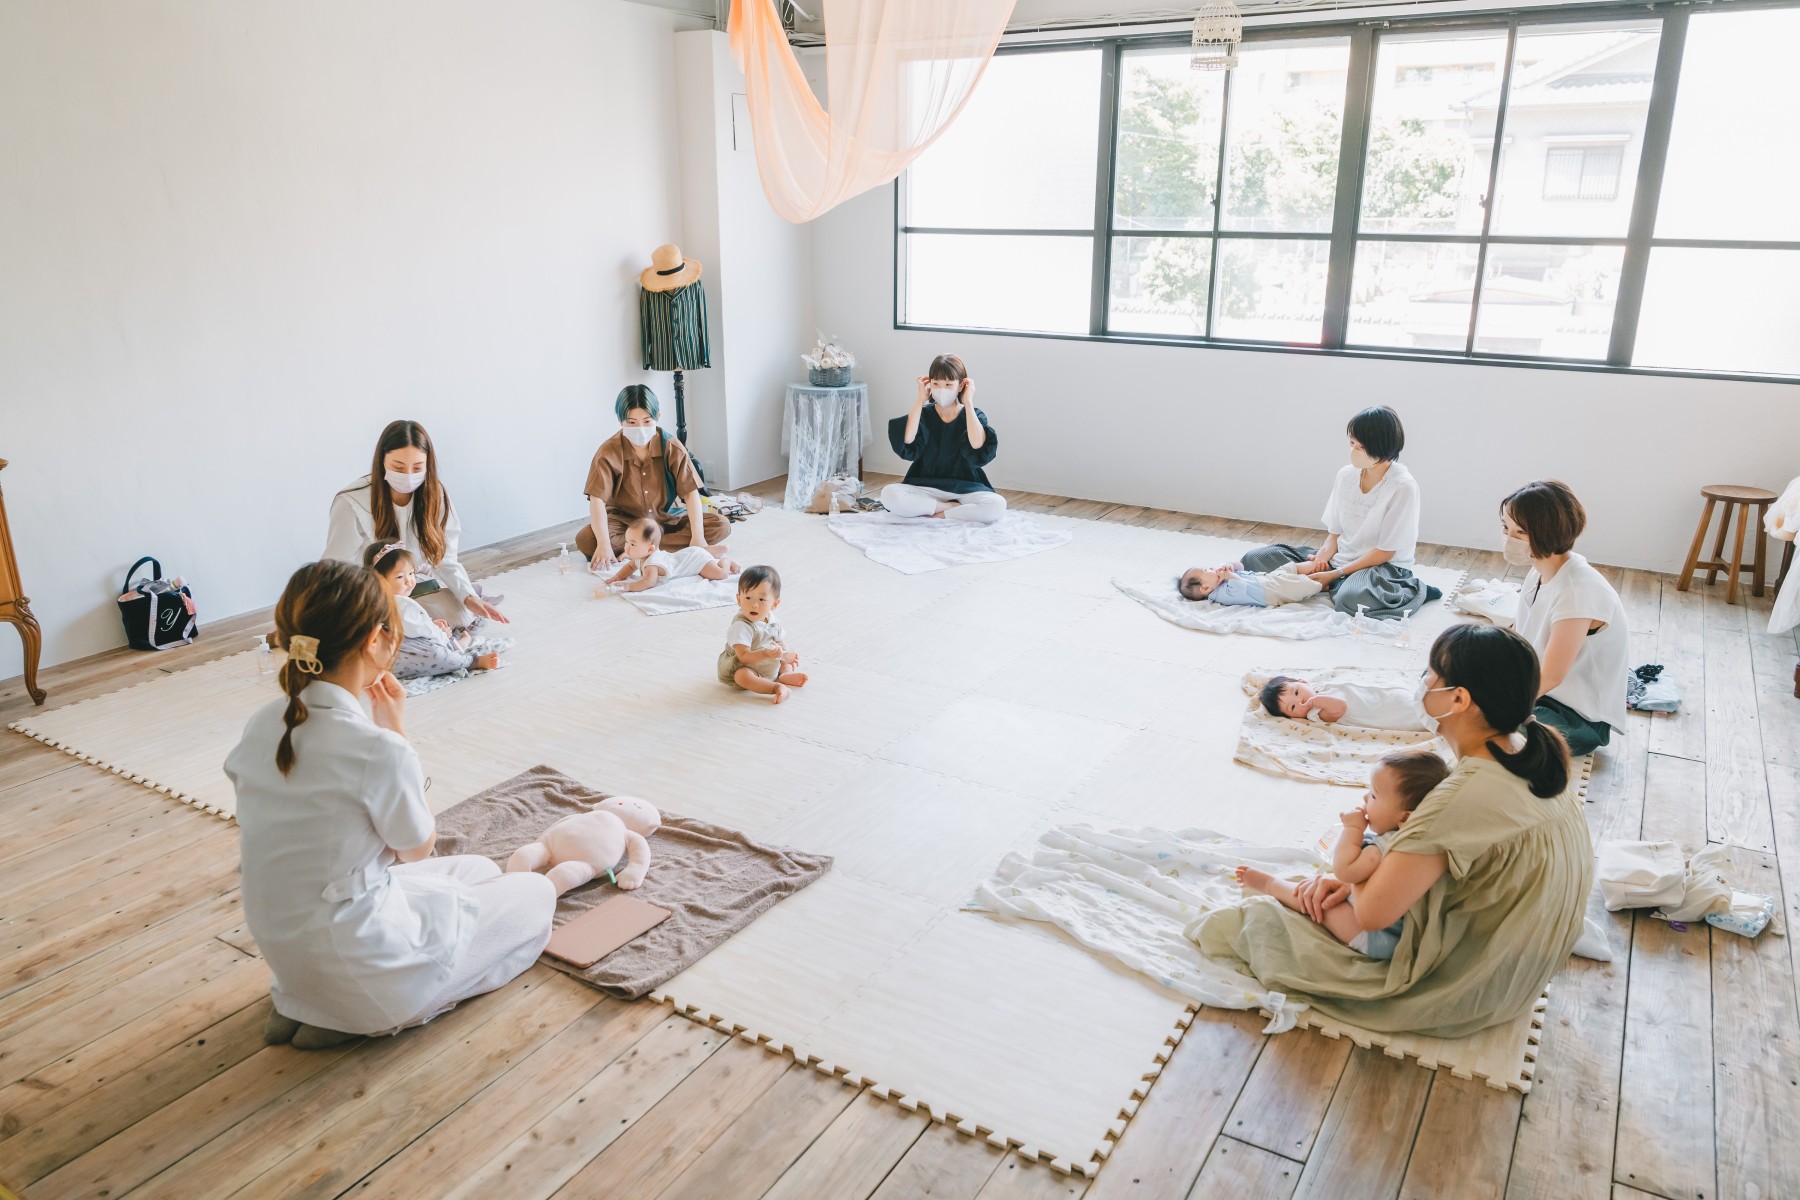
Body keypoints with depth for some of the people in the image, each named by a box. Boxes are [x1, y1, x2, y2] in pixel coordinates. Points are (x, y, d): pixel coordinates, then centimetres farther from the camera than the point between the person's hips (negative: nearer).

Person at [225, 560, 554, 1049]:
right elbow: (417, 848, -9)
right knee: (536, 894, 13)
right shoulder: (377, 749, -29)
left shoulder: (262, 727, -5)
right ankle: (356, 1017, 3)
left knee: (478, 870, 26)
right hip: (362, 972, -8)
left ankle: (307, 1004, 16)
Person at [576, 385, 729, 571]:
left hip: (667, 519, 2)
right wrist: (604, 544, -40)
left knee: (721, 526, -20)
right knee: (585, 540, -32)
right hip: (625, 521, -2)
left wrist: (697, 537, -29)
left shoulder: (672, 448, -11)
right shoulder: (608, 453, -16)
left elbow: (691, 493, -15)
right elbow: (597, 500, -24)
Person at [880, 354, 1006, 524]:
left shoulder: (973, 415, -1)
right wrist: (919, 399, -12)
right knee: (889, 494, -28)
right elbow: (906, 443, -19)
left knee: (997, 506, -32)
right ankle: (955, 508, -16)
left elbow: (978, 448, -23)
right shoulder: (924, 414, 2)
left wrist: (968, 403, -16)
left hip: (965, 488, -1)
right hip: (926, 487, 1)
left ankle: (937, 514, -16)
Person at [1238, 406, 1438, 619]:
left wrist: (1335, 575, -20)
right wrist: (1319, 561, -15)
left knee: (1352, 599, -43)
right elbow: (1334, 533, 6)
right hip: (1339, 559, 6)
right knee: (1256, 558, -8)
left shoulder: (1403, 487, -16)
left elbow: (1385, 552, -15)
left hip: (1384, 567, -6)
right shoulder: (1346, 475, 2)